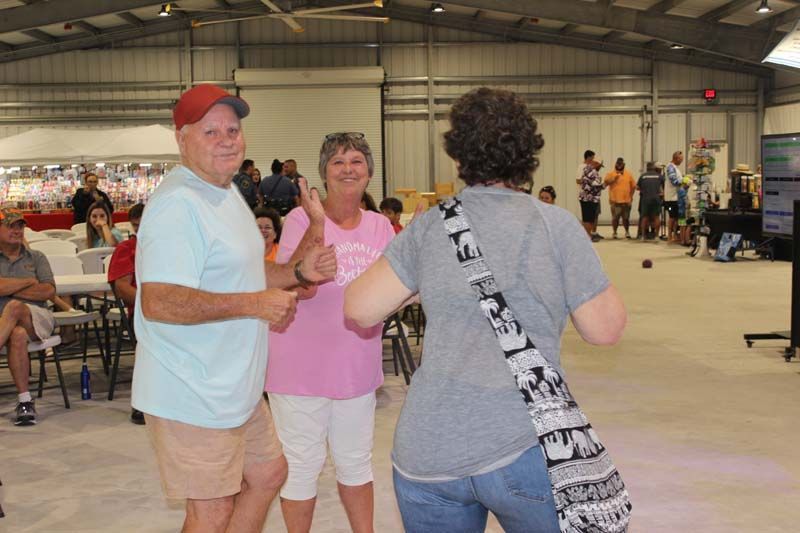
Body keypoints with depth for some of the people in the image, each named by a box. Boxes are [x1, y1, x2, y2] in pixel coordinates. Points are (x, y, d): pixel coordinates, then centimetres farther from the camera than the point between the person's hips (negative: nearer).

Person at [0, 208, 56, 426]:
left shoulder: (36, 258, 18)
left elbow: (49, 291, 2)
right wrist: (29, 282, 1)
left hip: (35, 317, 1)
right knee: (18, 335, -36)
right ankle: (24, 400, -35)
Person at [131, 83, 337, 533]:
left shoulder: (227, 192, 13)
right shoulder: (179, 205, -21)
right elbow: (158, 302, -30)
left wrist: (300, 272, 7)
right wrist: (254, 304, -29)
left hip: (237, 387, 10)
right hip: (194, 395, -10)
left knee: (269, 472, 23)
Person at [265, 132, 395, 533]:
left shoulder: (380, 226, 3)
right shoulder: (301, 220, -12)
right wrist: (317, 223, -31)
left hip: (357, 367, 5)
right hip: (301, 368, -5)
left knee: (356, 463, 20)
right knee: (303, 465, 8)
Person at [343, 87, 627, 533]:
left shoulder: (429, 227, 2)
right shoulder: (556, 226, -5)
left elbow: (360, 310, 0)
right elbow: (605, 328, -4)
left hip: (425, 454, 3)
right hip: (522, 446, -2)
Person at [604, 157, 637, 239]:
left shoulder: (628, 174, 10)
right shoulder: (611, 174, 4)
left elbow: (633, 186, 11)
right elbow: (605, 182, -9)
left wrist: (631, 196, 3)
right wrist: (614, 178, -19)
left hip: (626, 200, 2)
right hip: (615, 201, -2)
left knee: (626, 218, 8)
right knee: (615, 218, -1)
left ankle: (627, 232, 23)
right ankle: (615, 233, 10)